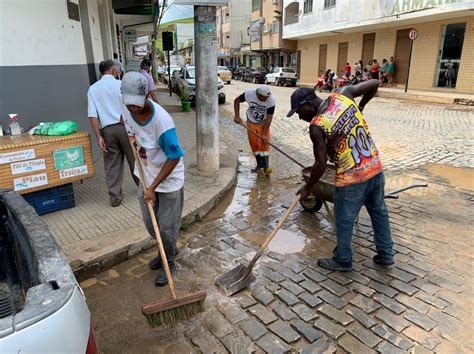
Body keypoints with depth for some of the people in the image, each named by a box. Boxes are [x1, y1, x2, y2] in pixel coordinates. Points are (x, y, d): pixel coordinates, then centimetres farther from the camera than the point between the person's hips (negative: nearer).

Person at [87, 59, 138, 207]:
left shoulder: (93, 89, 5)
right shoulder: (121, 84, -3)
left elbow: (92, 115, -3)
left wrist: (98, 136, -2)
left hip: (107, 130, 2)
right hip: (125, 126, -2)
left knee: (112, 165, 8)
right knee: (134, 159, 12)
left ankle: (115, 197, 12)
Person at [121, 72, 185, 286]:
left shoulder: (162, 121, -32)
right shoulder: (126, 110, -11)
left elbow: (174, 158, -24)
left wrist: (153, 188, -21)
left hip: (169, 179, -6)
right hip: (145, 176, 7)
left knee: (167, 227, 7)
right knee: (150, 225, 18)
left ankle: (169, 262, 32)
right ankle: (168, 251, 45)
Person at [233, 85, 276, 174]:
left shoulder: (271, 101, -27)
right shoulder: (249, 94, -23)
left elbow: (269, 118, -23)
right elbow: (237, 101, -6)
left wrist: (264, 134, -26)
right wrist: (237, 116, -14)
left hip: (264, 123, -1)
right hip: (251, 123, 2)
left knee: (264, 143, -12)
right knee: (254, 144, 3)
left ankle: (266, 166, -6)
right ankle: (260, 165, 15)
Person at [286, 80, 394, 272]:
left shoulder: (317, 126, -20)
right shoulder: (342, 95, -3)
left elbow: (321, 165, -17)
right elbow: (374, 83, 6)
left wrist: (307, 188, -3)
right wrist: (361, 106, 20)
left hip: (352, 178, -7)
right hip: (375, 167, 8)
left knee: (344, 221, 12)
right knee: (379, 212, 22)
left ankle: (343, 261, 29)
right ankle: (385, 254, 39)